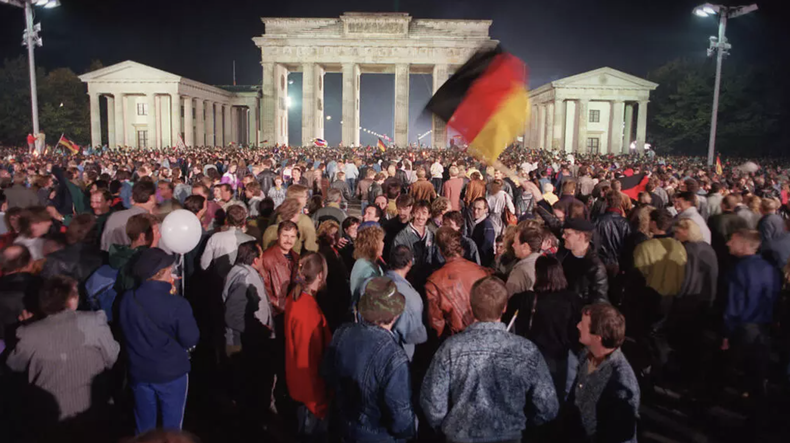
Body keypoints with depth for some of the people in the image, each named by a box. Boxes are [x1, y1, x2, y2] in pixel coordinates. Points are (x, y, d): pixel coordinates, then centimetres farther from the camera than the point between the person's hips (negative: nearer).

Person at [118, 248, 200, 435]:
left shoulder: (127, 299, -12)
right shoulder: (177, 305, -25)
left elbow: (126, 332, 6)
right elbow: (191, 340, -15)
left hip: (139, 372, 4)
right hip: (172, 373, -4)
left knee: (144, 427, 23)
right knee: (171, 427, 16)